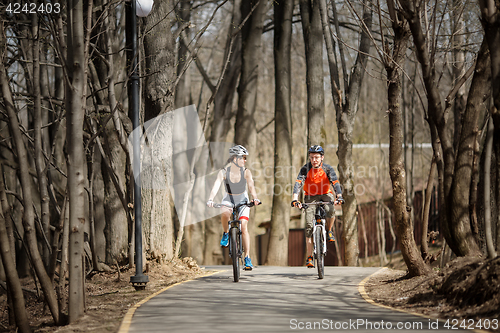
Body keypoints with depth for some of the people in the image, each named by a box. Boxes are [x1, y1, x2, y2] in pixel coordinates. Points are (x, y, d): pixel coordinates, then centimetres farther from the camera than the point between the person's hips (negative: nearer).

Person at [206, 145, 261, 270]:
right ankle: (226, 234, -6)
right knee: (225, 214, -36)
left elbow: (251, 186, -30)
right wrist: (210, 199, -48)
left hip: (242, 200, 1)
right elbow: (216, 185, -30)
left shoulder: (246, 172, -15)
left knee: (244, 227, -15)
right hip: (228, 200, -1)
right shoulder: (224, 172, -17)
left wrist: (255, 198, -49)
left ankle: (247, 259, -13)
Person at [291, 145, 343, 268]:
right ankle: (309, 258, -10)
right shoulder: (305, 169, -17)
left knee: (330, 211, -35)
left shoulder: (328, 169, -16)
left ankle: (329, 231, -2)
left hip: (325, 195, 0)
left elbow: (335, 183, -27)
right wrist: (295, 199, -44)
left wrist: (339, 197, -46)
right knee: (309, 225, -14)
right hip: (310, 197, 0)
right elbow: (298, 184, -28)